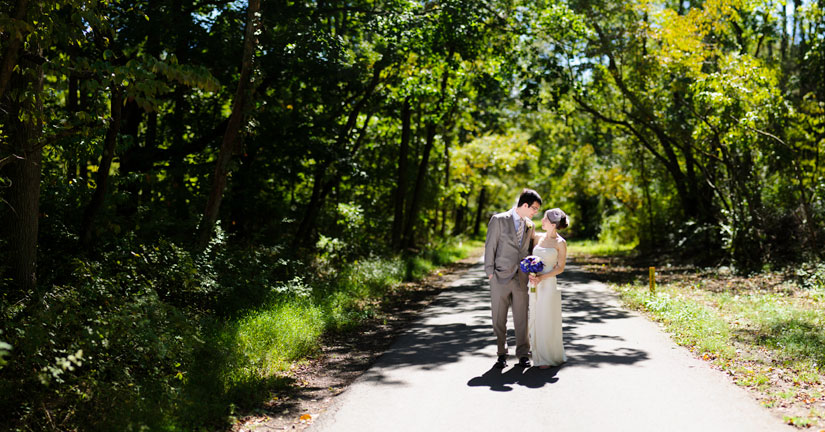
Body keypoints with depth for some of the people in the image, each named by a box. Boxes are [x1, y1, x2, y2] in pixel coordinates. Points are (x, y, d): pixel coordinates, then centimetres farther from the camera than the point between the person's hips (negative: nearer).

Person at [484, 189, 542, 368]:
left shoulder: (530, 226, 11)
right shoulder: (499, 220, -4)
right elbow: (490, 247, -4)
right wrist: (490, 272, -8)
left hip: (521, 278, 4)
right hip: (500, 278, -3)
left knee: (521, 318, 5)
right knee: (499, 319, 5)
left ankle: (523, 354, 17)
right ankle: (502, 354, 17)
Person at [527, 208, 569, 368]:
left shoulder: (560, 243, -6)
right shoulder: (538, 237, 8)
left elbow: (560, 268, -6)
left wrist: (542, 278, -18)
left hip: (548, 284, -5)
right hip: (534, 285, 5)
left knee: (547, 320, 0)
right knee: (535, 319, 9)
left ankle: (549, 358, 13)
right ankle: (539, 354, 22)